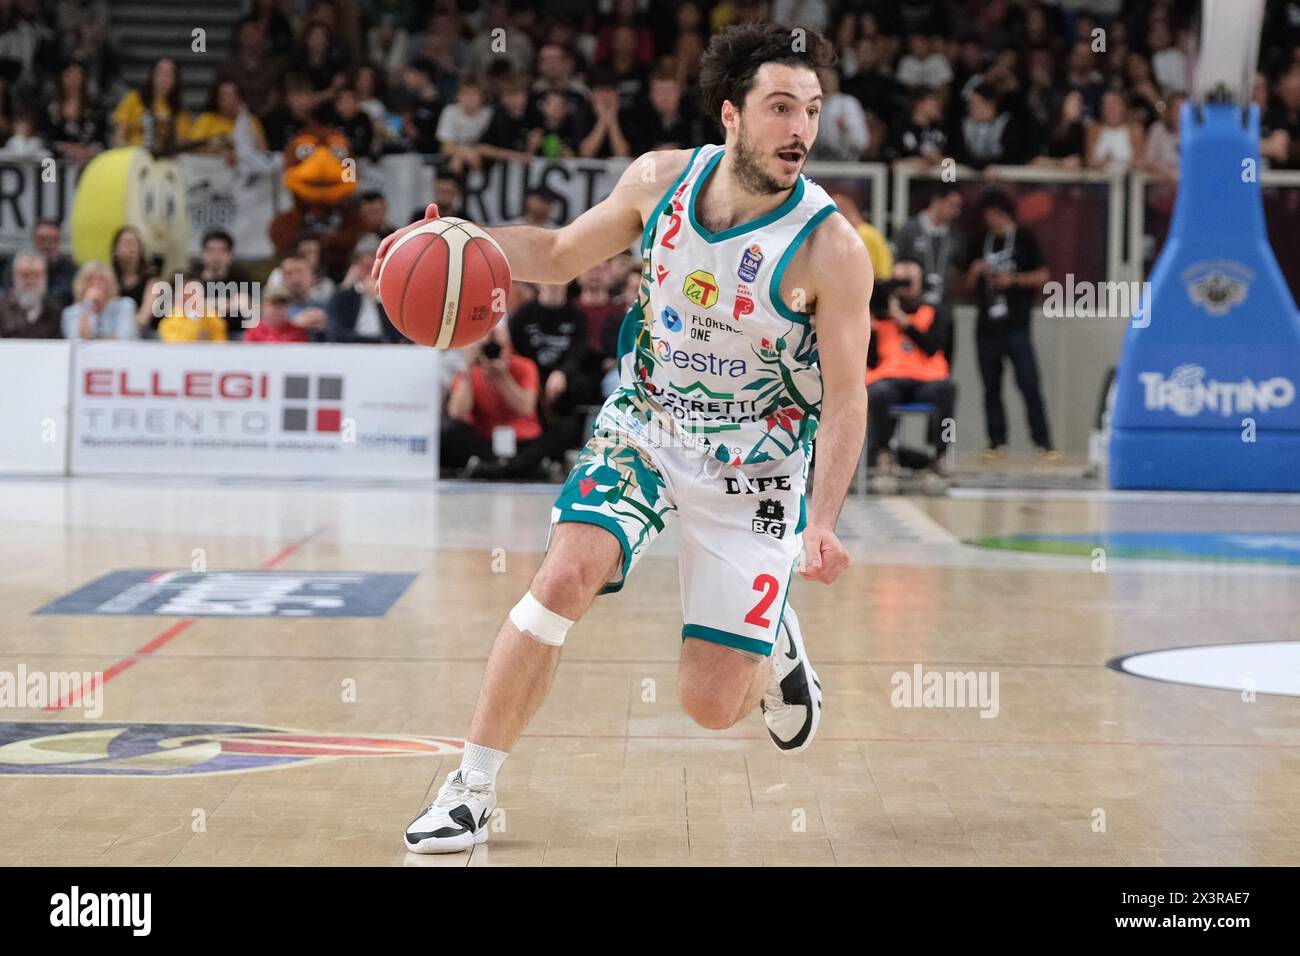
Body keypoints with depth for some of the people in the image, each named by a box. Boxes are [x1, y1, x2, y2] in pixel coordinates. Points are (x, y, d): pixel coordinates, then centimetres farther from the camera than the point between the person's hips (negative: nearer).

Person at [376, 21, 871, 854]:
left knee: (711, 706, -5)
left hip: (753, 467, -2)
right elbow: (561, 255, 7)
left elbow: (845, 398, -16)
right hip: (643, 431, 3)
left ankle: (773, 649, 33)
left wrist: (823, 522, -29)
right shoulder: (660, 180, -10)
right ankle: (472, 789, -8)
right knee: (566, 576, -22)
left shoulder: (830, 247, -21)